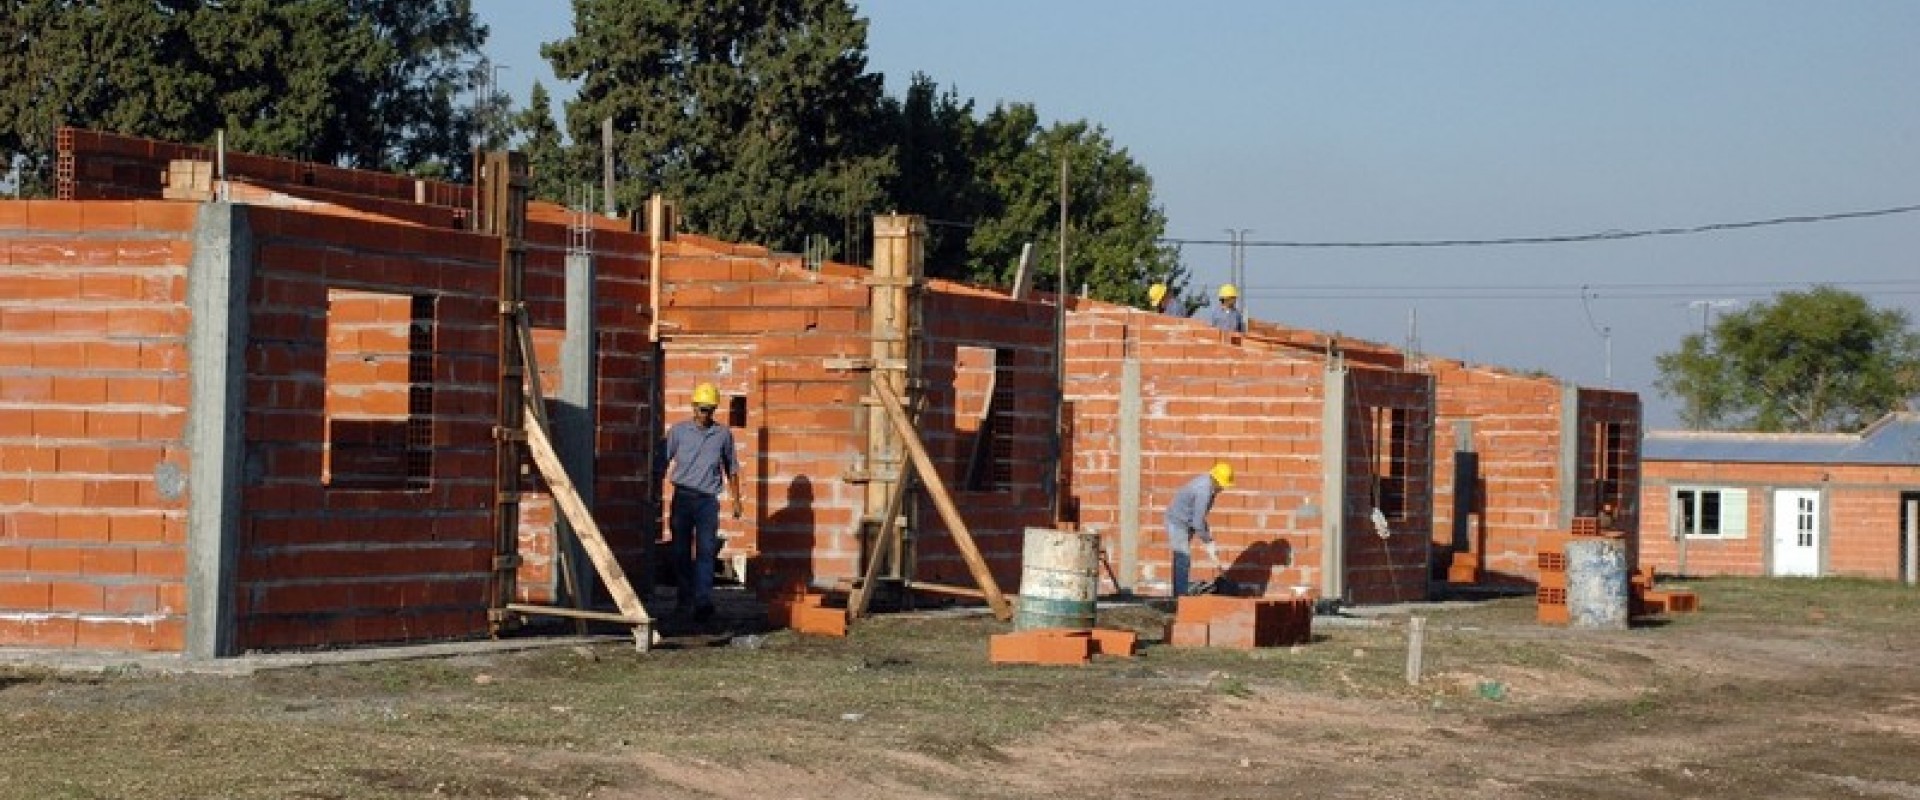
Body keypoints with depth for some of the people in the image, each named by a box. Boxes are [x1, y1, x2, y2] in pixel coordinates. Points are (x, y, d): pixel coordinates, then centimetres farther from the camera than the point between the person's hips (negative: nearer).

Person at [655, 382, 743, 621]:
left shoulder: (723, 434, 6)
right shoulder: (678, 431, 2)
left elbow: (731, 469, 17)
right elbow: (661, 465, 4)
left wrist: (736, 500, 17)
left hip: (708, 500, -1)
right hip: (682, 499, 1)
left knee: (706, 551, -11)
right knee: (680, 552, 5)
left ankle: (703, 601, -17)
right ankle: (684, 599, 17)